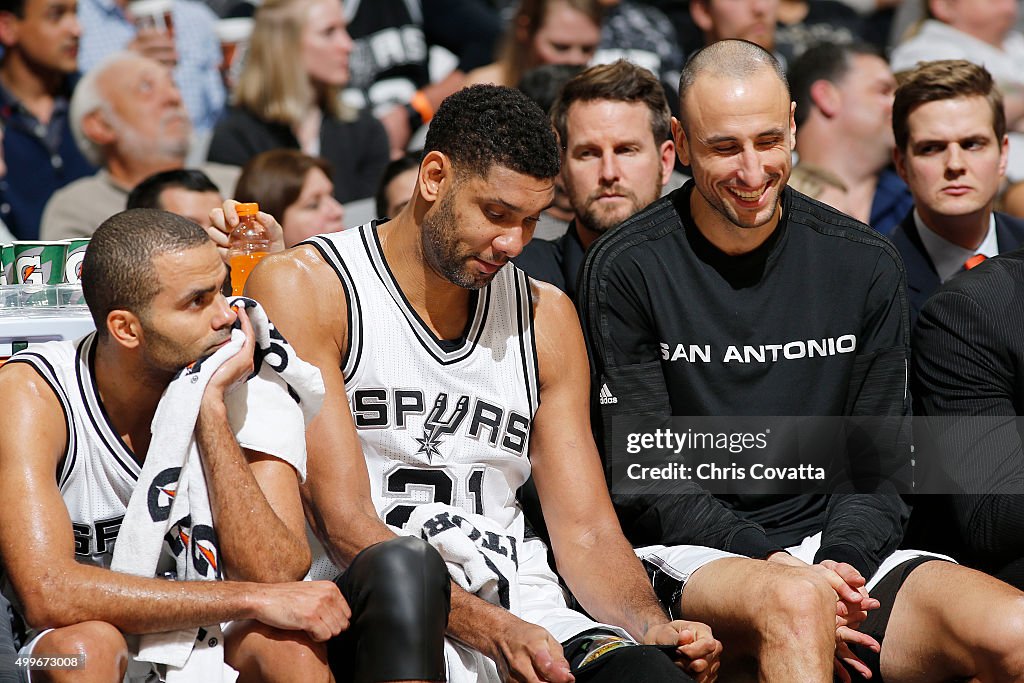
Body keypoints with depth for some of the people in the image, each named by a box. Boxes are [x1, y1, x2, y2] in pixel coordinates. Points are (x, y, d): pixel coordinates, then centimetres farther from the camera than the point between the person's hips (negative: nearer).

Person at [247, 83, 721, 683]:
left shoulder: (546, 316, 18)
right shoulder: (304, 288, -1)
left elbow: (587, 530, 14)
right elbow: (344, 521, -10)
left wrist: (656, 630, -8)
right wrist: (494, 632, -23)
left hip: (521, 614, 4)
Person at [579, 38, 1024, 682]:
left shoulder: (865, 264, 7)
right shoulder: (626, 270, -2)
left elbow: (878, 471, 8)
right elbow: (647, 482, -5)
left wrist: (840, 562, -13)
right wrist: (771, 565, -19)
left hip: (839, 545, 4)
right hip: (695, 557, -4)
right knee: (795, 611, -39)